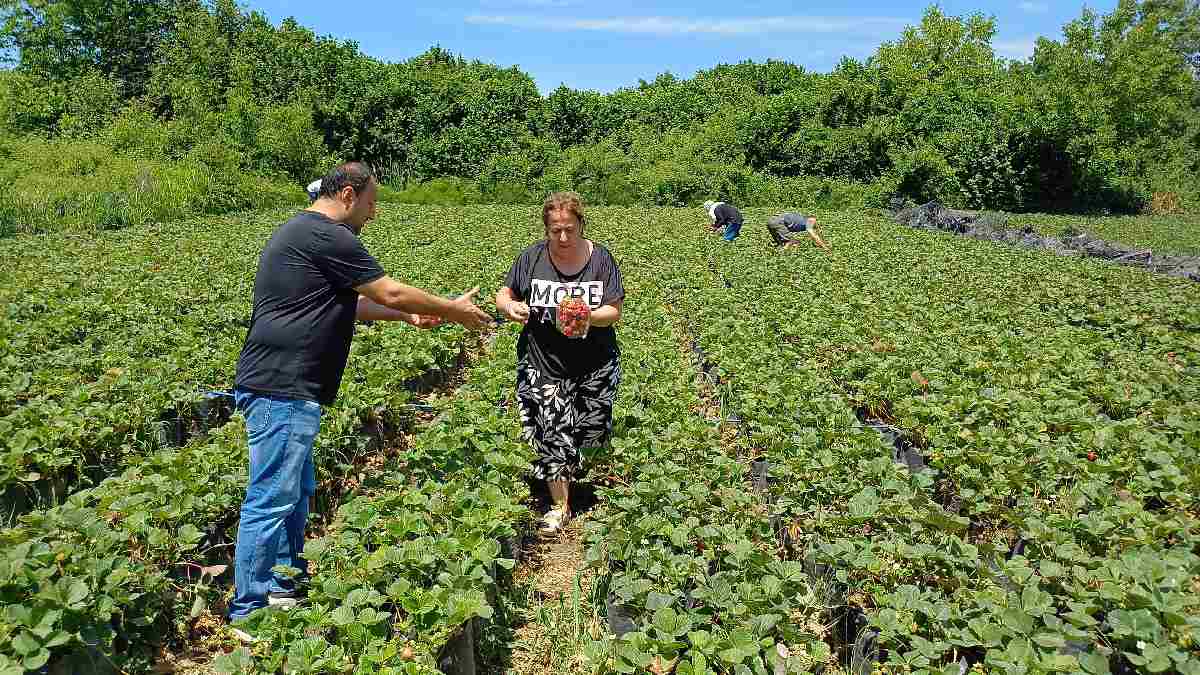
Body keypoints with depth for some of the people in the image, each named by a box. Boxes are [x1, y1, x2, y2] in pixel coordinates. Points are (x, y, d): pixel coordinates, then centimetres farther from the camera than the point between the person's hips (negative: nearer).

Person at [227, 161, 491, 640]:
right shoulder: (328, 237, -15)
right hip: (282, 390, -11)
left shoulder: (300, 232, 20)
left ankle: (283, 587, 32)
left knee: (297, 491, 19)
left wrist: (407, 316, 22)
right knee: (272, 499, -2)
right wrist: (453, 310, 2)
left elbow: (347, 304, 25)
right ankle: (249, 613, 10)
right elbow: (392, 292, -11)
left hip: (281, 388, 11)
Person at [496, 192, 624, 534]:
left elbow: (614, 311, -6)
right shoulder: (531, 258, -3)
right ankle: (560, 506, 17)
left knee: (590, 430, 9)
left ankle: (575, 469, 44)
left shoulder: (601, 259, -5)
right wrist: (509, 306, -19)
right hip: (543, 365, 0)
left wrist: (587, 317, -26)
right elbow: (502, 295, 5)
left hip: (594, 367, 1)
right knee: (552, 436, -1)